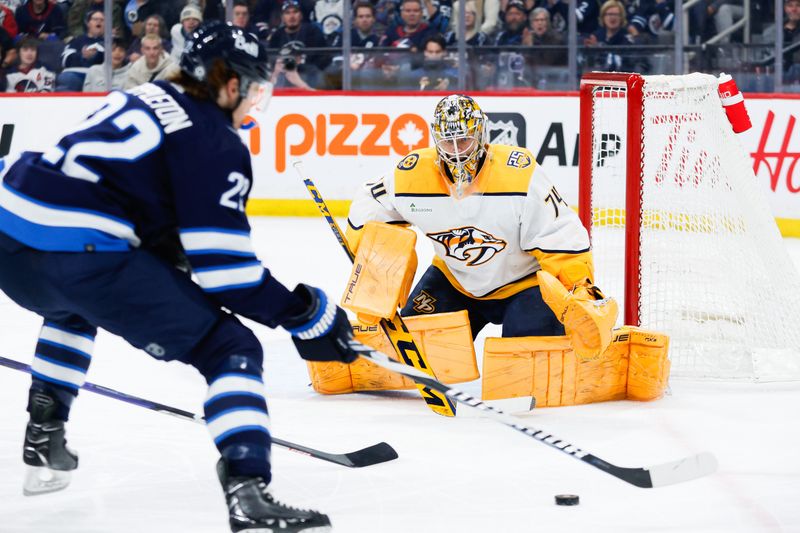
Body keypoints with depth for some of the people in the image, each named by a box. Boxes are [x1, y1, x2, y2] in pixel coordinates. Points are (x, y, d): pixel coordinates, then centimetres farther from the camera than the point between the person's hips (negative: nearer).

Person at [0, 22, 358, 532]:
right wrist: (305, 313, 2)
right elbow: (224, 266, -7)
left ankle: (44, 443, 42)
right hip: (79, 255, -8)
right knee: (231, 349, -1)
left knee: (73, 302, 44)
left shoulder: (138, 99, 23)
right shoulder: (216, 142, 0)